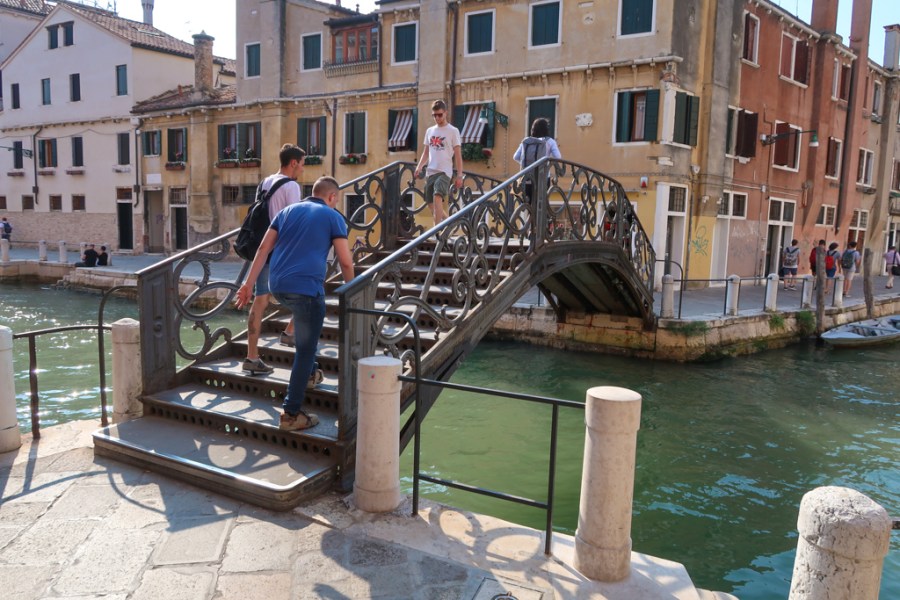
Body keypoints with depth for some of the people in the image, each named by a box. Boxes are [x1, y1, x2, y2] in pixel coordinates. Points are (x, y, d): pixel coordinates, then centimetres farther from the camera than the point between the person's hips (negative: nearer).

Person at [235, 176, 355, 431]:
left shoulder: (288, 211, 19)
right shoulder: (333, 217, 5)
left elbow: (264, 248, 11)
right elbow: (345, 262, 1)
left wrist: (249, 283, 11)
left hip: (277, 285, 6)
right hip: (307, 287, -6)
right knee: (305, 350, 3)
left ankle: (309, 372, 43)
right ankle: (291, 414, 3)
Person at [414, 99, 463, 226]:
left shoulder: (453, 131, 1)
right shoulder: (429, 131, 16)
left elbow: (458, 155, -1)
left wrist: (459, 175, -7)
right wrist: (419, 166, 3)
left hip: (444, 172, -6)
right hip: (430, 172, 6)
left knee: (437, 196, -26)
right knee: (431, 203, 6)